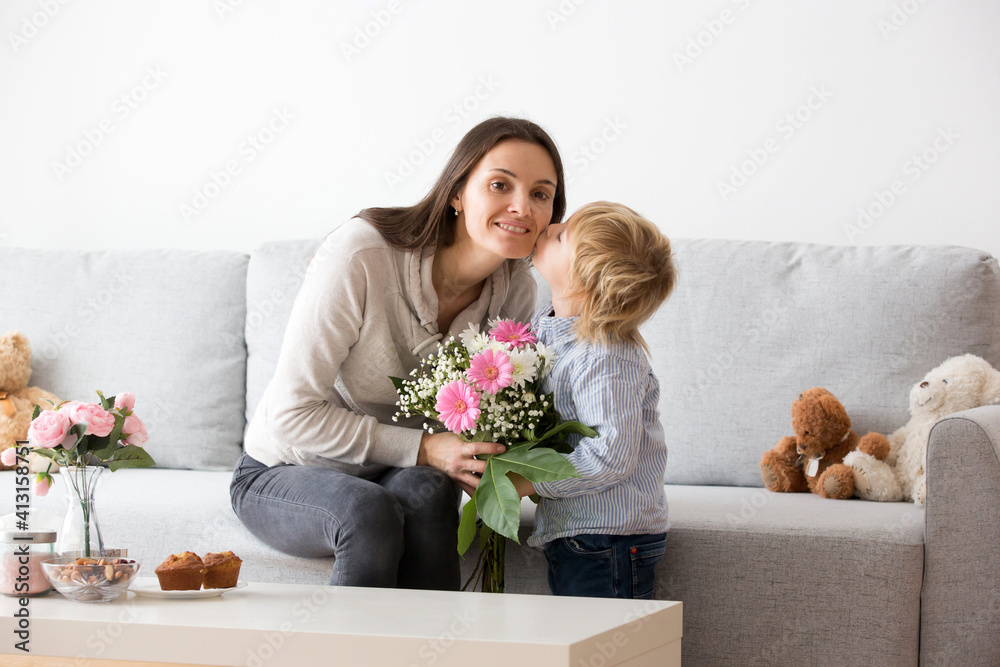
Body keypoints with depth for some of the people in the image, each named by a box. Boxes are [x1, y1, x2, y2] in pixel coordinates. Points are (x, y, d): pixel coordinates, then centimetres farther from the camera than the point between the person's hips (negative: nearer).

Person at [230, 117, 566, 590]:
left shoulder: (514, 289, -8)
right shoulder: (360, 256, -25)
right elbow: (292, 414, -22)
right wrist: (424, 450, -28)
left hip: (398, 475, 4)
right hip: (284, 476, -4)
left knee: (424, 491, -32)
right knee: (370, 512, -36)